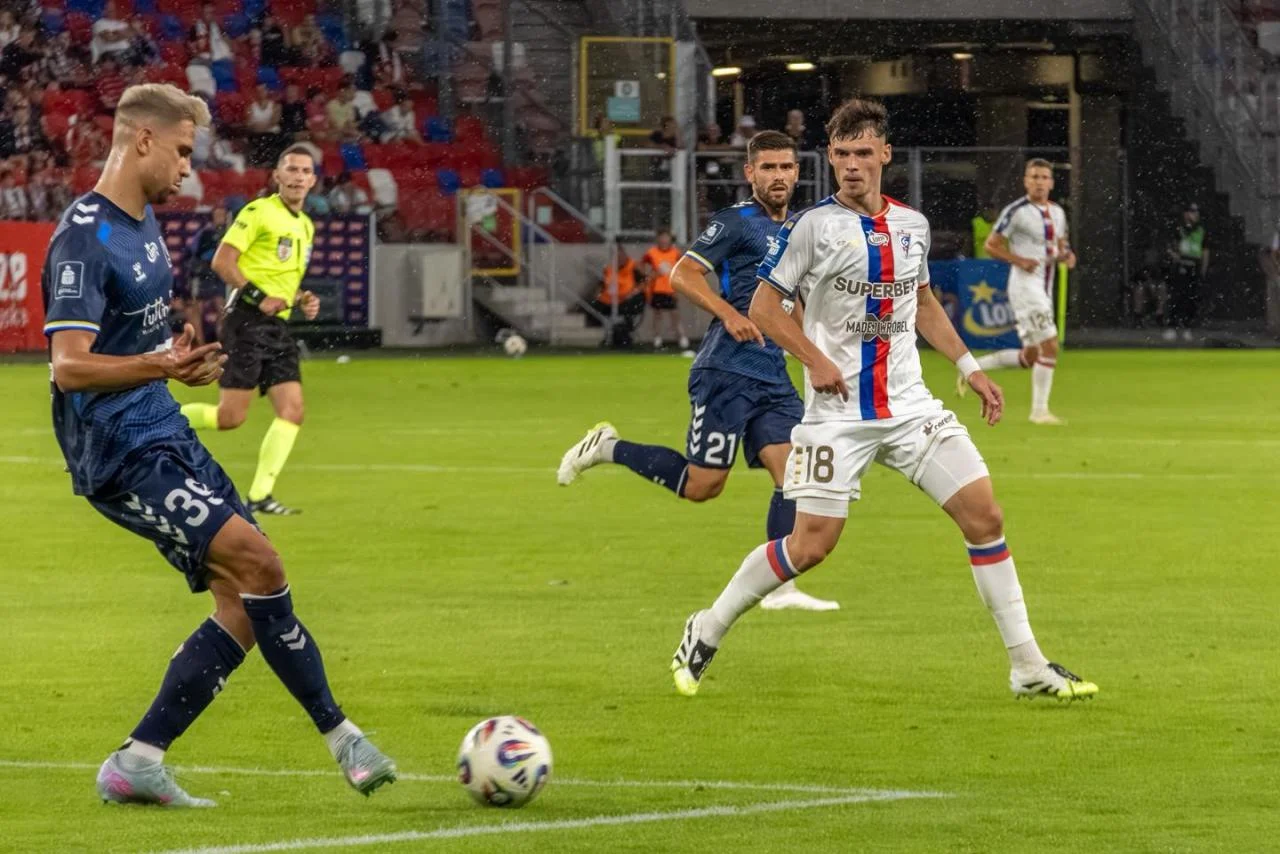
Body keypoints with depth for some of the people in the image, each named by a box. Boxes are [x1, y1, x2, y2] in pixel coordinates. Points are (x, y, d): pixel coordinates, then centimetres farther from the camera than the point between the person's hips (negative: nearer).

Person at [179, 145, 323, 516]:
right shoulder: (259, 212, -7)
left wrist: (302, 299, 11)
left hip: (278, 326, 8)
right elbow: (221, 262, -13)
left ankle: (260, 495, -2)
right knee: (231, 416, -12)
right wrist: (259, 297, -19)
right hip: (248, 321, -8)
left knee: (292, 410, -5)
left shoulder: (305, 225, 19)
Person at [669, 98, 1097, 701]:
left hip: (909, 406, 5)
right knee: (811, 544, -8)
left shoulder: (912, 225, 9)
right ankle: (706, 632, 13)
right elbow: (764, 306, -4)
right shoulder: (813, 225, -7)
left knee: (983, 515, -5)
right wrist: (816, 360, -16)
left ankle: (1028, 667, 3)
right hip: (837, 414, -5)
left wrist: (968, 366, 17)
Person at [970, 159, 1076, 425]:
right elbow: (991, 245, -7)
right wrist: (1018, 260, -20)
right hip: (1025, 285, -8)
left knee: (1030, 357, 12)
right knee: (1050, 345, -15)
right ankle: (1039, 410, -7)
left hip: (1045, 290, 8)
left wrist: (1066, 256, 0)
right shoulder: (1016, 211, -10)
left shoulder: (1057, 212, 12)